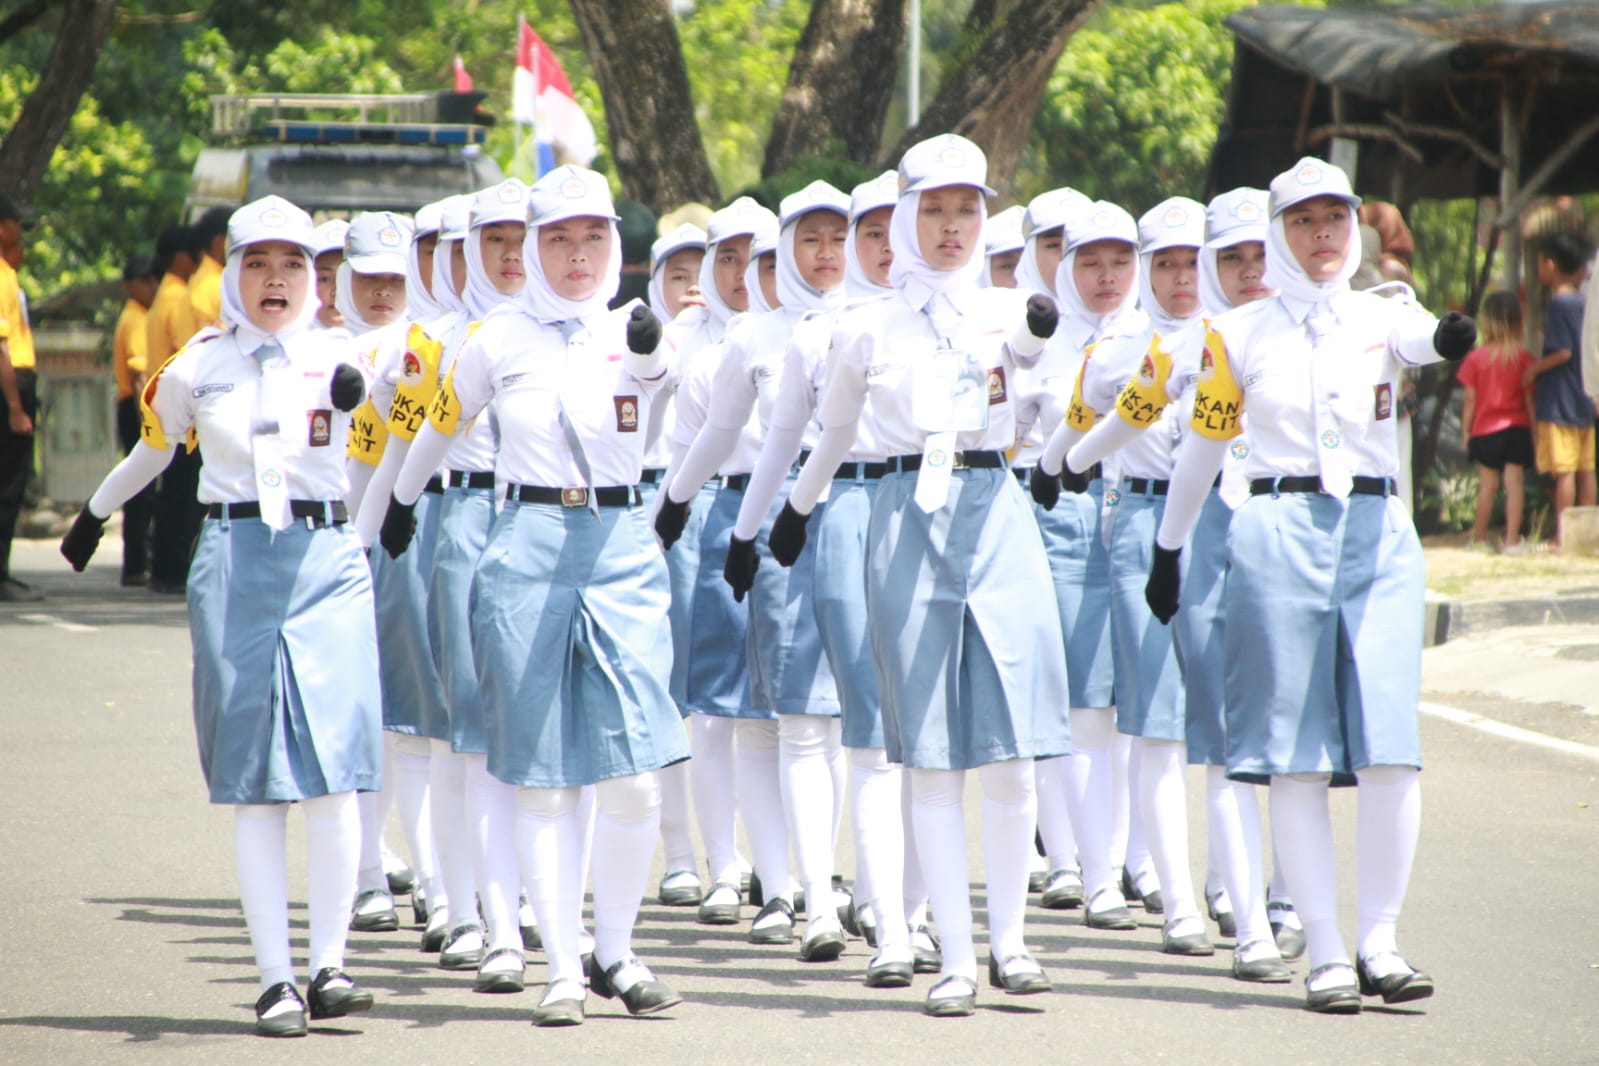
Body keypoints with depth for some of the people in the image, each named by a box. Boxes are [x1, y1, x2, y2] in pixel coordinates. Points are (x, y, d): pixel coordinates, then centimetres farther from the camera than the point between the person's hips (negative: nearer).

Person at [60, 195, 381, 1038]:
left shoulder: (337, 358, 6)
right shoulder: (199, 367, 7)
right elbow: (152, 446, 23)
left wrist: (356, 391, -30)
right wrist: (94, 515, 38)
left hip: (326, 562, 0)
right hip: (233, 564, 0)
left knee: (332, 772, -7)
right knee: (255, 784, -1)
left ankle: (329, 963, 2)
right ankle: (275, 977, 1)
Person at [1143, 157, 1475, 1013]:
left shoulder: (1382, 316, 7)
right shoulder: (1239, 335, 6)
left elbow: (1419, 340, -17)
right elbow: (1202, 447, 16)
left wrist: (1447, 339, -40)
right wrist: (1167, 549, 20)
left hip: (1378, 533, 1)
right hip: (1278, 533, -1)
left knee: (1391, 749, -7)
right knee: (1297, 754, -3)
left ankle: (1379, 941, 2)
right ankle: (1325, 952, 0)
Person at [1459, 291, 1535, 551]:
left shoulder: (1476, 358, -5)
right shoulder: (1524, 358, -4)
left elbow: (1470, 399, -2)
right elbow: (1529, 398, -2)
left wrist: (1465, 431, 6)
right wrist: (1535, 429, 7)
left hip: (1485, 431, 0)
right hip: (1517, 429, 0)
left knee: (1487, 485, 10)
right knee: (1514, 484, -1)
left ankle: (1479, 538, 18)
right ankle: (1511, 539, -5)